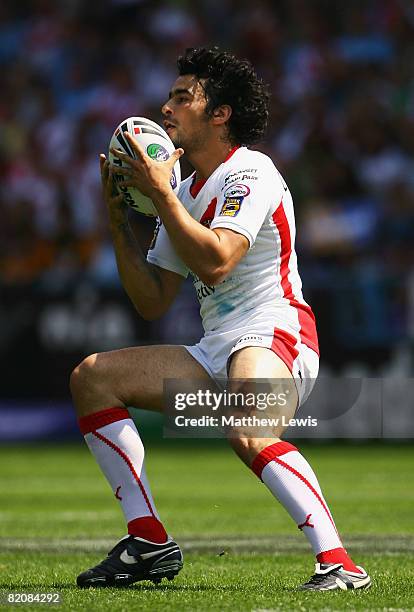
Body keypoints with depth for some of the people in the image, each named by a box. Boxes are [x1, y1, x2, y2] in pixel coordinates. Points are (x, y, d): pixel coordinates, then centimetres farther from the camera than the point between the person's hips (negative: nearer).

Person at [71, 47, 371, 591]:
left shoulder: (250, 173, -8)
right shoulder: (185, 193, 19)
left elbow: (216, 260, -24)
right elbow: (153, 302, 18)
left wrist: (160, 193, -16)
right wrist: (119, 218, 9)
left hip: (273, 336, -9)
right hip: (216, 352, 10)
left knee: (248, 432, -38)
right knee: (91, 377, 5)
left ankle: (339, 563, -38)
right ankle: (149, 543, 0)